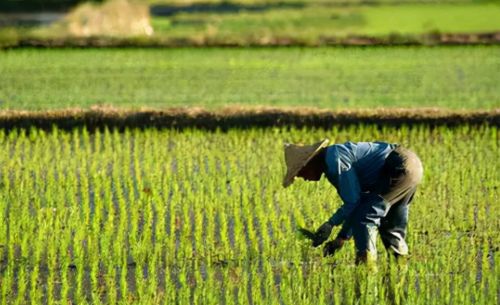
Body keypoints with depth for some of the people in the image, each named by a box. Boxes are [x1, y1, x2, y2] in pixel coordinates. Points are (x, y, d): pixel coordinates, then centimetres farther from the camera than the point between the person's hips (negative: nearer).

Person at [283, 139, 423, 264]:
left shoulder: (335, 160, -15)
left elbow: (354, 201, -16)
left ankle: (366, 264, -12)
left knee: (363, 216, -12)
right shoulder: (330, 164, 17)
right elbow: (353, 204, 22)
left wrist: (331, 223, -6)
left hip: (400, 168, -11)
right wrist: (341, 238, 19)